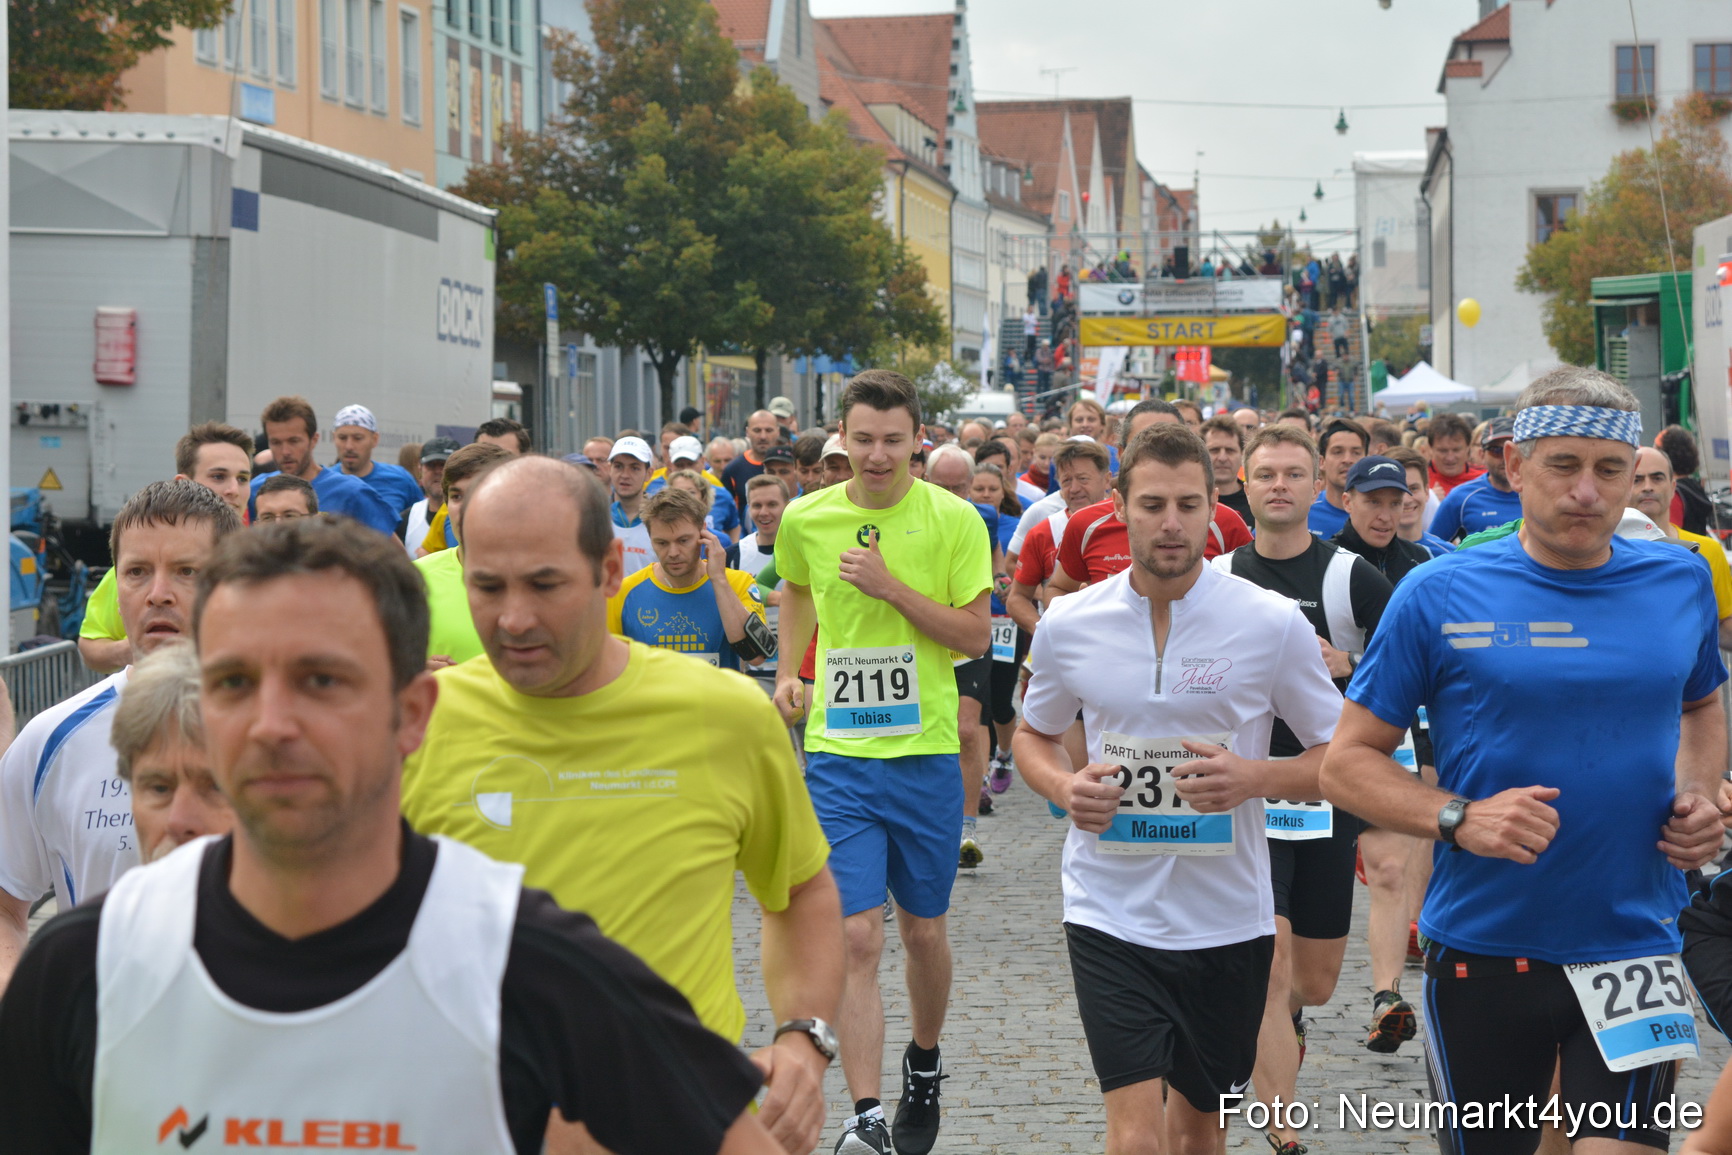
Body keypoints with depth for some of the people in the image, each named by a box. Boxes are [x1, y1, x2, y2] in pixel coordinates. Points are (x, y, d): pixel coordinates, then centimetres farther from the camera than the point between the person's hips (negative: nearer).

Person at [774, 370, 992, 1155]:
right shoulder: (804, 520, 1)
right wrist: (789, 675, 11)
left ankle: (924, 1067, 39)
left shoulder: (953, 520, -6)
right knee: (857, 936, -9)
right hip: (837, 756, 0)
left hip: (925, 753, 0)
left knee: (924, 931, 13)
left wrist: (894, 588, -16)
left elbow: (976, 635, -6)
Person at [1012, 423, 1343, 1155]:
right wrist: (1063, 787, -8)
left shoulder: (1273, 623, -7)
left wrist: (1256, 777, -20)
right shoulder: (1068, 624, -2)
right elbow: (1034, 735, 15)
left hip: (1228, 920, 1)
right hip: (1111, 914, 0)